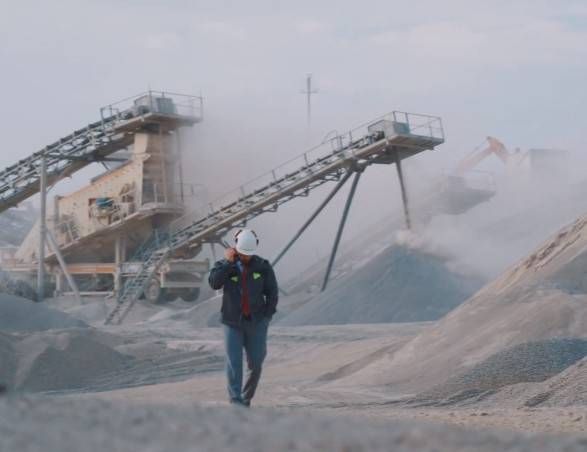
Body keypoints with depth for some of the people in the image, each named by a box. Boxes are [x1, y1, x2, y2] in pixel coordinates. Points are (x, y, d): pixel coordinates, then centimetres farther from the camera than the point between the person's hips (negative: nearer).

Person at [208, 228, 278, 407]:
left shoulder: (263, 266, 1)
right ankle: (235, 401, -15)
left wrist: (267, 316, 0)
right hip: (232, 322, -1)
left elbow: (272, 292, 6)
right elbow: (214, 283, -19)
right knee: (234, 362, -11)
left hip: (256, 322, 1)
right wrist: (228, 262, -18)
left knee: (255, 363, 2)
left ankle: (246, 399, 18)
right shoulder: (224, 265, 0)